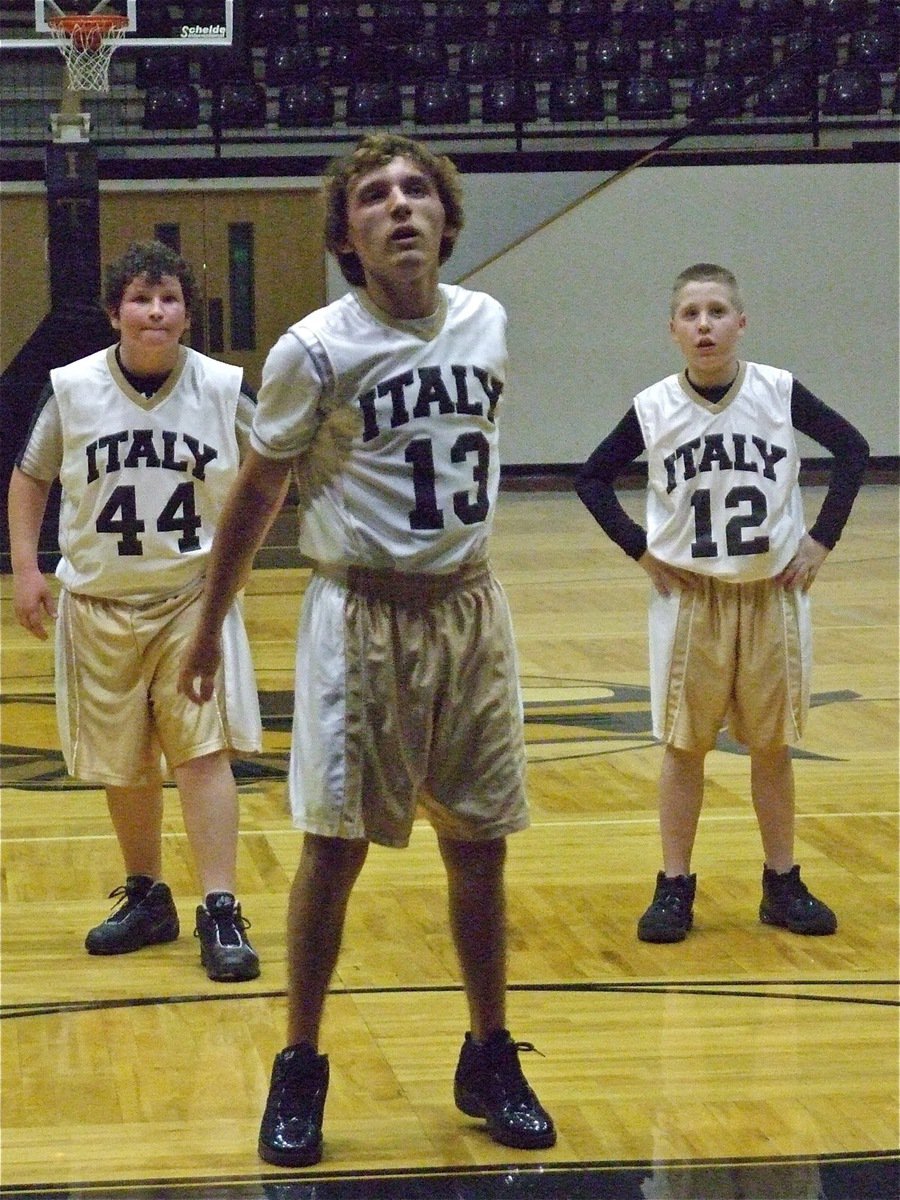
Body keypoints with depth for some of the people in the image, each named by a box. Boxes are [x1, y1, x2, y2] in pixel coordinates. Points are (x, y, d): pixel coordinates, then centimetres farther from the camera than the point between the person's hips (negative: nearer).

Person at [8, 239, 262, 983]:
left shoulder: (223, 389, -6)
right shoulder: (72, 391, -5)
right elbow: (30, 478, 8)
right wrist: (25, 568, 0)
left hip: (194, 599, -1)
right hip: (100, 605, 2)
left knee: (203, 750, -9)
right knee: (122, 765, 11)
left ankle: (221, 913, -7)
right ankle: (147, 899, 28)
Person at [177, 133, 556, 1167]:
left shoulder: (486, 325, 3)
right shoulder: (315, 351, -11)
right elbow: (256, 491, -1)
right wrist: (209, 626, 5)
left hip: (468, 608, 4)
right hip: (361, 616, -4)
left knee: (478, 846, 9)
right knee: (335, 846, -1)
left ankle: (489, 1060, 23)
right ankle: (300, 1071, 12)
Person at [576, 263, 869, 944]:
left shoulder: (779, 394, -8)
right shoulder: (654, 410, -6)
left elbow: (853, 451, 2)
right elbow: (593, 479, 5)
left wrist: (822, 539, -3)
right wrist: (640, 549, -3)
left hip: (772, 593, 0)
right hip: (689, 596, 0)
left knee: (773, 745, 9)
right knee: (684, 745, 5)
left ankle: (783, 885, 20)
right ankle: (675, 887, 13)